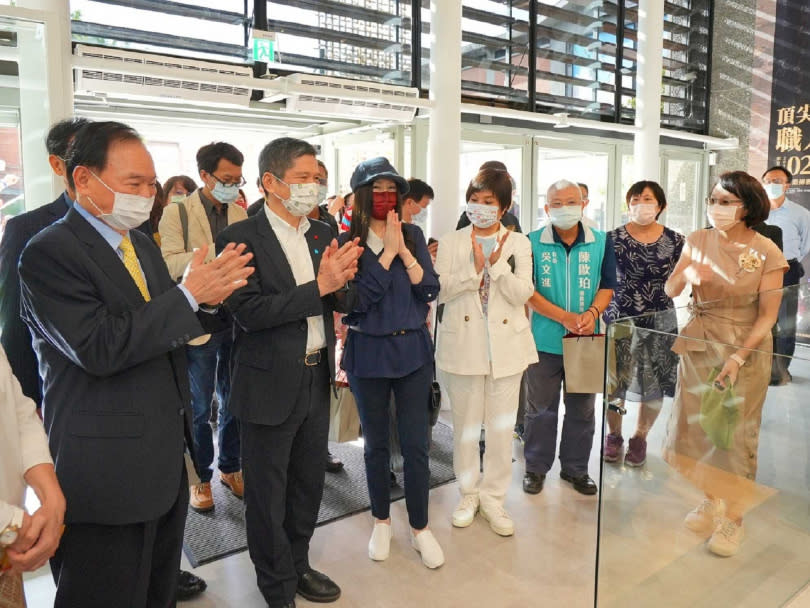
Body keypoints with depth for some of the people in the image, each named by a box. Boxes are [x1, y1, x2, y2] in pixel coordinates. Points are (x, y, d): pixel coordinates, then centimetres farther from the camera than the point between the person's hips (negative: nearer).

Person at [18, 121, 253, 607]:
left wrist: (208, 296, -7)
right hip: (106, 472, -8)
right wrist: (189, 294, -22)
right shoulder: (50, 253, -15)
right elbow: (99, 347, -25)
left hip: (165, 460, 8)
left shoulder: (143, 244, 11)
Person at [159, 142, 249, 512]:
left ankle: (229, 467, 32)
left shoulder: (241, 214, 8)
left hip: (238, 320, 4)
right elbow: (169, 264, -17)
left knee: (233, 402, 15)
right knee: (199, 407, 9)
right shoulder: (176, 214, -5)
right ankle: (201, 477, 25)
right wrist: (217, 252, -27)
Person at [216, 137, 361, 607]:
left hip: (317, 378, 6)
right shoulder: (242, 238, -13)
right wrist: (318, 286, -25)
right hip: (271, 384, -6)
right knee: (268, 492, 12)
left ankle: (298, 564, 43)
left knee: (310, 481, 20)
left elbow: (343, 302, 8)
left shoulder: (322, 234, 6)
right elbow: (250, 311, -22)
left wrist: (340, 281, -15)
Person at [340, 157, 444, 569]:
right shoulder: (347, 241, -6)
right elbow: (356, 300, -16)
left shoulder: (413, 235, 3)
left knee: (416, 443, 4)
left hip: (413, 349, 2)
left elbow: (430, 291, -3)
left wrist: (404, 251, -14)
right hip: (368, 353, -1)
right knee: (376, 442, 13)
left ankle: (420, 527, 22)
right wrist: (388, 252, -17)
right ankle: (381, 522, 32)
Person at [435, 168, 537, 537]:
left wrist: (497, 263, -17)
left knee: (501, 426, 6)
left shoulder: (518, 243, 4)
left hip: (506, 344, 0)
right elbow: (440, 290, -6)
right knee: (465, 423, 10)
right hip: (463, 343, 0)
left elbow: (522, 293, -5)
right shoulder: (450, 243, 4)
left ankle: (493, 497, 22)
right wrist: (474, 268, -18)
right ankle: (469, 493, 28)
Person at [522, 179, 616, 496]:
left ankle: (576, 468, 29)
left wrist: (592, 312, -18)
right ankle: (535, 468, 24)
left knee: (582, 408, 13)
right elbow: (527, 290, -8)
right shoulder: (533, 243, -4)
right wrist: (565, 317, -18)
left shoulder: (601, 242, 3)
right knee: (541, 407, 8)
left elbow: (607, 285, 3)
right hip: (545, 339, -2)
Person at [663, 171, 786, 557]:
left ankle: (733, 518, 22)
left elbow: (767, 316, -11)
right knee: (698, 427, 11)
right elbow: (670, 292, -1)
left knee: (734, 434, 6)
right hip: (698, 346, 4)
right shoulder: (698, 241, -1)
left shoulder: (767, 253, -11)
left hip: (745, 350, -3)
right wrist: (686, 274, -22)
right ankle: (711, 501, 33)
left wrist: (737, 358, -21)